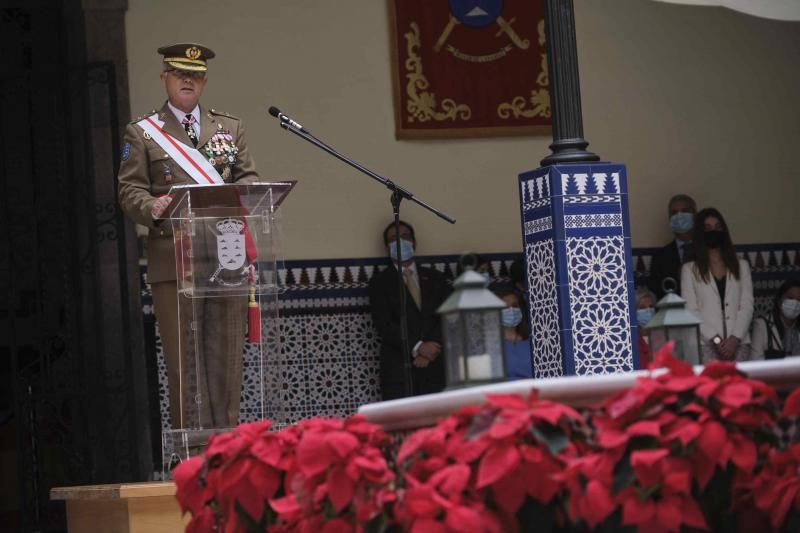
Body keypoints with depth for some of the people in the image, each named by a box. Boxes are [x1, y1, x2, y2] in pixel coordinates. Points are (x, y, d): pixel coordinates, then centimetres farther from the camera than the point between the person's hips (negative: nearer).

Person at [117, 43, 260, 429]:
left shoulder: (230, 128, 20)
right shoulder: (141, 134, 10)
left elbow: (249, 178, 14)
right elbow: (129, 191, 2)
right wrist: (152, 209, -21)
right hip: (173, 257, -3)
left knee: (226, 355, 2)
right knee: (183, 359, -5)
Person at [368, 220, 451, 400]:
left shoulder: (435, 278, 19)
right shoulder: (380, 283, 10)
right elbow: (384, 324, -2)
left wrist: (429, 353, -7)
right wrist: (417, 348, -13)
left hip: (436, 369, 2)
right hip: (398, 371, -2)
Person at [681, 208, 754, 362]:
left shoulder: (741, 266, 18)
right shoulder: (689, 269, 10)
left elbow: (747, 306, 9)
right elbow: (691, 311, 2)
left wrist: (734, 339, -7)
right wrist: (716, 340, -9)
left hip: (738, 341, 2)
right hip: (706, 342, -2)